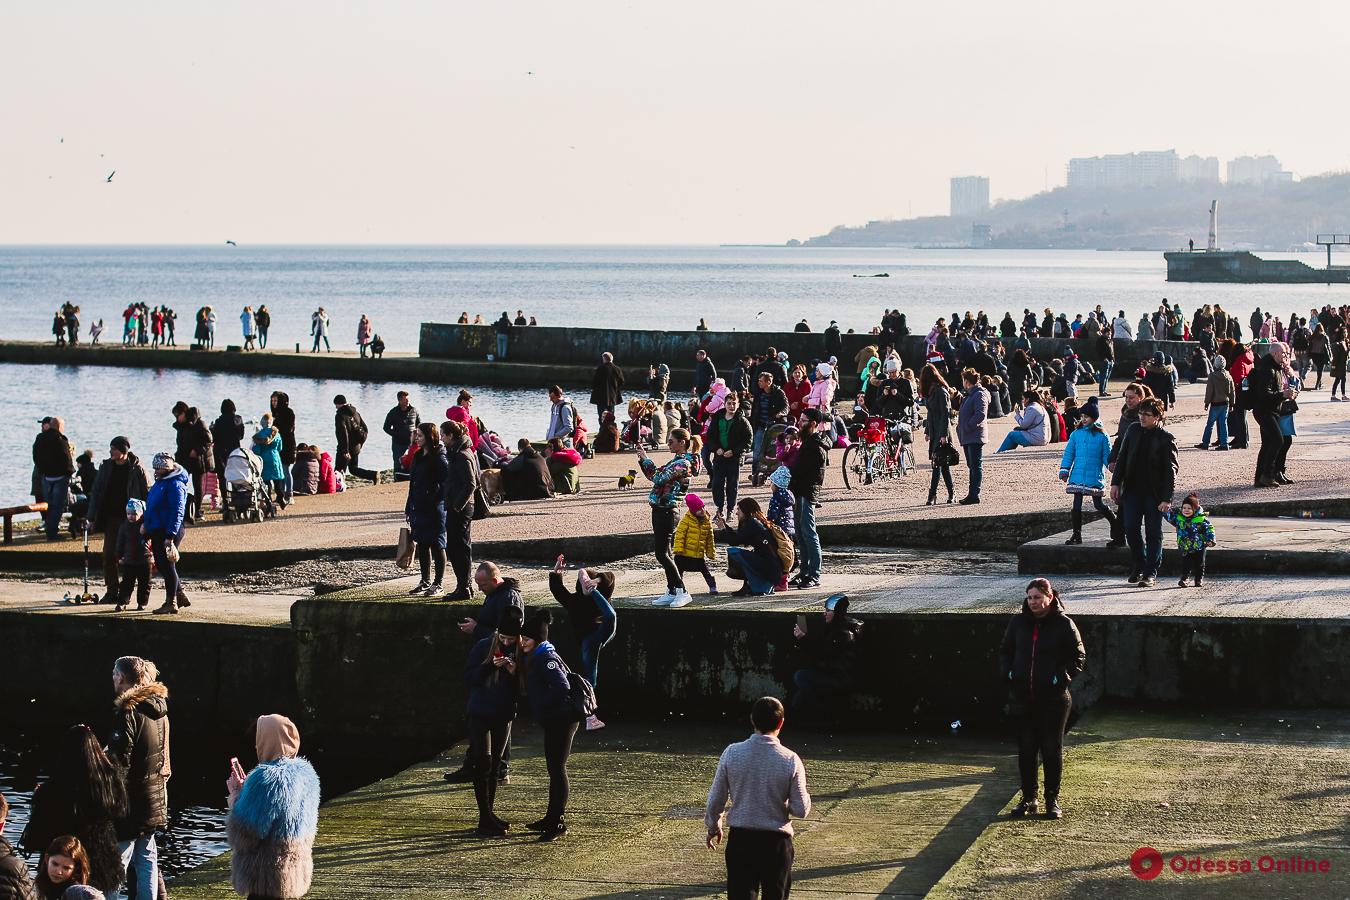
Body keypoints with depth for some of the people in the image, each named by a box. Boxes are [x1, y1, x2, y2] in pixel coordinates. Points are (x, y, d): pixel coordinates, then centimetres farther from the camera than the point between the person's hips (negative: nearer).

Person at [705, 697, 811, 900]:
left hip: (740, 839, 1)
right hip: (776, 841, -1)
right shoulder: (791, 760, -11)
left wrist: (713, 827, 18)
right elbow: (801, 810, -8)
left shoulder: (732, 753, -7)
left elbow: (715, 800, 1)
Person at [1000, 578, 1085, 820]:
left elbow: (1079, 656, -1)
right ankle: (1028, 799, 16)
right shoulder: (1019, 622, 5)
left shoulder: (1064, 624, -6)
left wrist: (1062, 678, -13)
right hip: (1023, 697, 3)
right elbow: (1005, 651, 16)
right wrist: (1008, 673, 0)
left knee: (1052, 750, 3)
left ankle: (1052, 800, 12)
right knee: (1025, 750, 7)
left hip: (1054, 699, -3)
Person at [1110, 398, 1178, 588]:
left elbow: (1171, 470, -10)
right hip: (1132, 490, 4)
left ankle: (1150, 573, 9)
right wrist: (1116, 482, 3)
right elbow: (1122, 458, 11)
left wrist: (1167, 498, -16)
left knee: (1153, 534, 1)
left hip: (1154, 494, -4)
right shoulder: (1133, 430, 4)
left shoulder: (1166, 439, -9)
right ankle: (1138, 567, 21)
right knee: (1131, 529, 3)